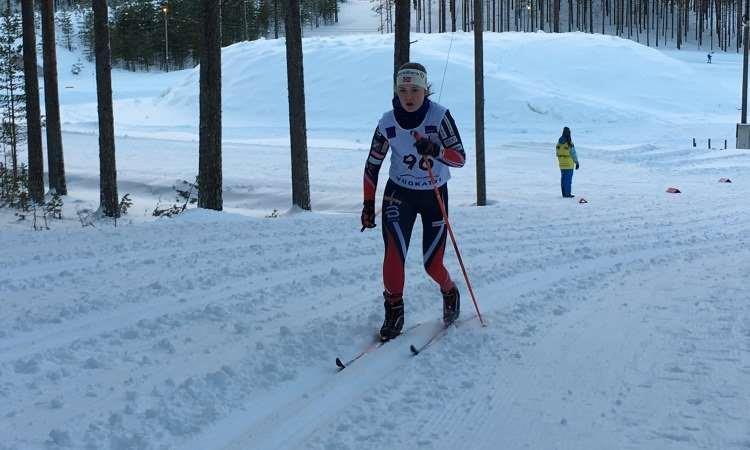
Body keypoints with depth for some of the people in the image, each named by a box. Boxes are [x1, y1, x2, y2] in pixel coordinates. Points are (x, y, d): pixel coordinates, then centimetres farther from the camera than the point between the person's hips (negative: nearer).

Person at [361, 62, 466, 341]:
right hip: (399, 194, 1)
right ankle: (394, 312, -1)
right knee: (394, 253, -19)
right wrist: (368, 204, 2)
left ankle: (450, 293, 33)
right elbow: (372, 165, 3)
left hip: (435, 195, -1)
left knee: (432, 264, 0)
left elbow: (460, 158, -19)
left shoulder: (439, 116, -16)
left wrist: (435, 150, -39)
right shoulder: (388, 122, -8)